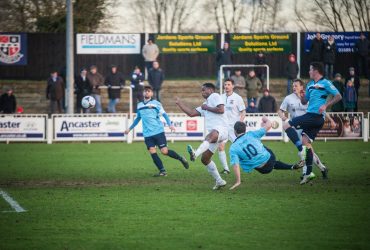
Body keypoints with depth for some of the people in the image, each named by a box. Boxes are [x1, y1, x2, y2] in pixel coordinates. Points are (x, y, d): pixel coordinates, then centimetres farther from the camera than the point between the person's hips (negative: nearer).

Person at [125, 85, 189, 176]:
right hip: (147, 134, 4)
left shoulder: (156, 103, 0)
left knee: (164, 151, -10)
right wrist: (130, 128, 31)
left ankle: (181, 159, 12)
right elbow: (138, 118, 29)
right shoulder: (139, 105, 15)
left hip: (158, 132, -4)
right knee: (152, 152, -9)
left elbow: (164, 114, -4)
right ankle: (162, 171, -5)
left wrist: (170, 124, -19)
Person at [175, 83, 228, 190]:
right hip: (212, 134, 11)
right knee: (205, 159, 9)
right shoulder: (205, 104, 32)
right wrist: (179, 103, 27)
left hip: (220, 130, -11)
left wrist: (207, 108, -1)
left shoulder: (215, 96, 6)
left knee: (211, 136, -44)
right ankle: (219, 181, 18)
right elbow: (191, 113, 27)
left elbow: (221, 110, -11)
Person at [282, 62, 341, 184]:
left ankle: (301, 150, -18)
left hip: (316, 116, -9)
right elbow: (304, 101, 26)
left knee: (287, 126, -12)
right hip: (310, 116, 9)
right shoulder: (310, 84, 20)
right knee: (306, 141, 6)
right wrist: (302, 96, 3)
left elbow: (338, 96, -10)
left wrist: (325, 105, -20)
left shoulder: (325, 83, -4)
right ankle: (308, 173, 7)